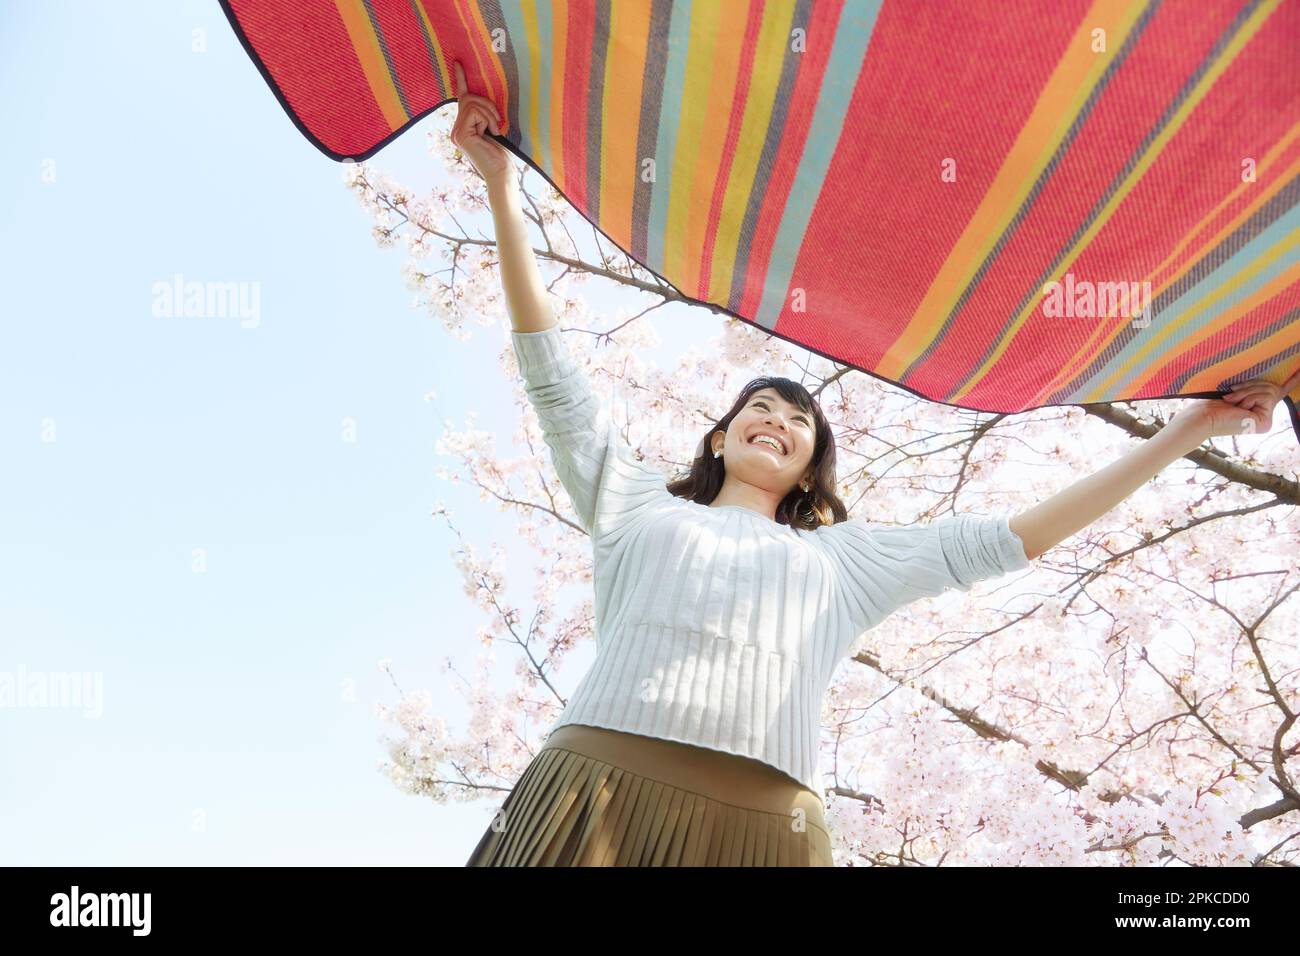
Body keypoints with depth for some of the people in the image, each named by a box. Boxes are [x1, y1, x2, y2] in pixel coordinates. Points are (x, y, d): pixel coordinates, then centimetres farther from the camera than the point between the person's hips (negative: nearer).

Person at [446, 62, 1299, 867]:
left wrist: (1186, 431, 24)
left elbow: (1019, 537, 23)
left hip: (764, 825, 1)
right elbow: (550, 369, 21)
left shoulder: (846, 555, 24)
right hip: (596, 792, 0)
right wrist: (502, 187, 20)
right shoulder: (638, 505, 23)